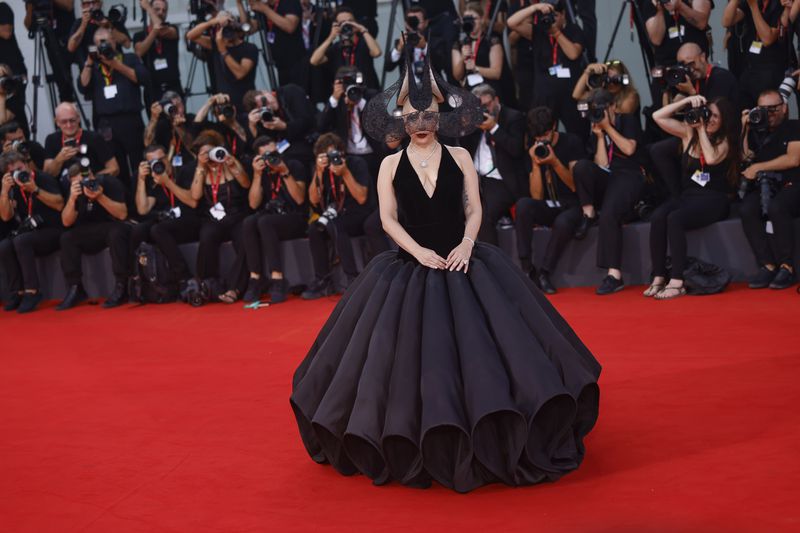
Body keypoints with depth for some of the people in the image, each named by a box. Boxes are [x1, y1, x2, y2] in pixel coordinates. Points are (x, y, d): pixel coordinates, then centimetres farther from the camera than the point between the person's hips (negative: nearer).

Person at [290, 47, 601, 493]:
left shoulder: (460, 158, 3)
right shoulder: (391, 165, 2)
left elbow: (474, 210, 2)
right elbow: (389, 220, -1)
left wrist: (466, 245, -15)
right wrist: (420, 252, -14)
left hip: (462, 264, 0)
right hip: (411, 268, 0)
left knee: (478, 344, -4)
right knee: (407, 350, -1)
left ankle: (492, 440, 10)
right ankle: (415, 447, 15)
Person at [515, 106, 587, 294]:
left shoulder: (572, 143, -3)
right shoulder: (534, 150, 5)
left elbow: (577, 186, -10)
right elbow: (537, 197, -2)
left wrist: (555, 162, -21)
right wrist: (535, 164, -14)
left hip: (572, 206, -3)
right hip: (549, 207, 4)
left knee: (563, 222, -38)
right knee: (523, 204, -28)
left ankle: (543, 273, -19)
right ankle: (527, 269, -25)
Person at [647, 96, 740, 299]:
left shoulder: (724, 141, 3)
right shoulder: (688, 132, 12)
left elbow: (711, 159, -19)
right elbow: (658, 116, 8)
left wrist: (701, 129, -8)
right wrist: (686, 101, 1)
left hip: (713, 200, -4)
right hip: (687, 196, 4)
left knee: (674, 219, -34)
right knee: (657, 217, -29)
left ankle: (677, 282, -36)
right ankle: (658, 278, -28)